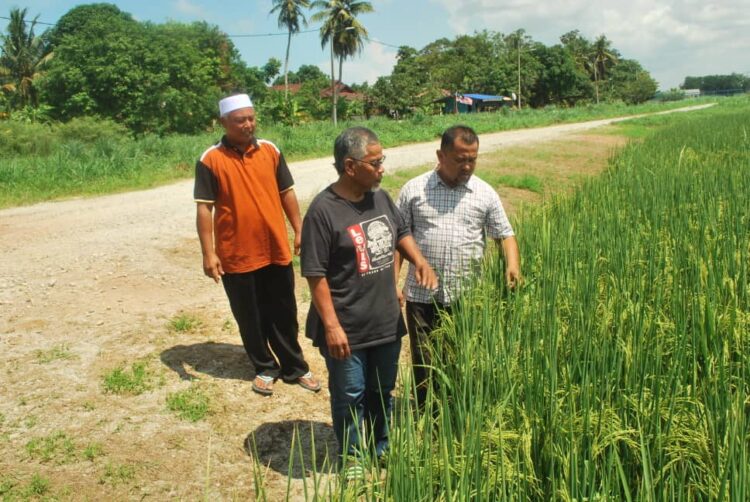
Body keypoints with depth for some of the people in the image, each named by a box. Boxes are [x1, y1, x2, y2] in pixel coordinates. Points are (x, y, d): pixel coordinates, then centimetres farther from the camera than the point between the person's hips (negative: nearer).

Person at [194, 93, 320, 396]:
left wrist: (300, 231, 7)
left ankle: (294, 367, 28)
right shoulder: (210, 160, -9)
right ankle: (264, 368, 30)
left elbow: (287, 193, 9)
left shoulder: (270, 151, 2)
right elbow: (204, 209, -9)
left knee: (284, 314, 14)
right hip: (237, 256, -3)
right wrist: (208, 253, -12)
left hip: (276, 251, 3)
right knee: (250, 318, 11)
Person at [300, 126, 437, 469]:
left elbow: (401, 233, 18)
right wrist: (331, 326, -19)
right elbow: (315, 275, -18)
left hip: (387, 322, 7)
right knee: (350, 398, 11)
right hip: (347, 329, -6)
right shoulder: (323, 210, -19)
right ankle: (353, 461, 33)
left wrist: (419, 260, -1)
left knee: (382, 392, 23)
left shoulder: (380, 197, 1)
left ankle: (381, 451, 44)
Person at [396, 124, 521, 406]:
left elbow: (505, 235, 7)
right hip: (422, 296, -1)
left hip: (467, 298, 1)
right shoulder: (414, 190, 1)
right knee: (424, 365, 7)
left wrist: (513, 264, -13)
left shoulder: (485, 194, 4)